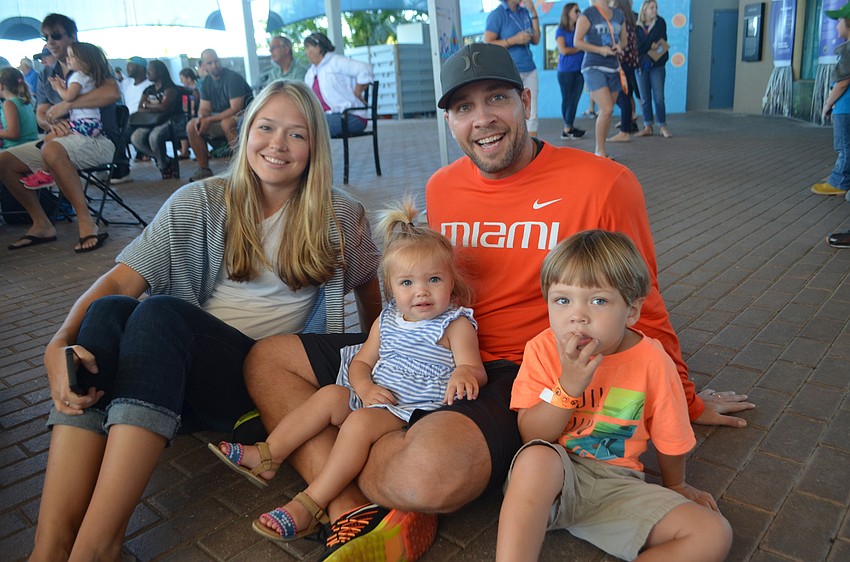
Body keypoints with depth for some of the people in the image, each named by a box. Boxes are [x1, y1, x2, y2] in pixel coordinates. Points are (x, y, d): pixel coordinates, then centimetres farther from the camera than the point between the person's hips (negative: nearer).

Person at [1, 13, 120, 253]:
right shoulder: (46, 76, 18)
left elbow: (113, 92, -20)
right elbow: (41, 114, 15)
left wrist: (66, 105, -21)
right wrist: (52, 123, -11)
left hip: (98, 140, -7)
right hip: (63, 137, 7)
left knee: (52, 149, -37)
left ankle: (86, 223, -33)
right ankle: (42, 225, -4)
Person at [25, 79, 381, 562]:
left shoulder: (341, 218, 6)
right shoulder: (200, 204, 8)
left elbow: (370, 291, 18)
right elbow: (120, 280, -3)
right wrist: (60, 342, -20)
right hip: (184, 376, 3)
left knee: (161, 312, -29)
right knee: (109, 310, -27)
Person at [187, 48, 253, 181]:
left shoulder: (233, 78, -16)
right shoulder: (207, 82, 7)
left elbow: (236, 109, -23)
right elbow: (204, 108, 8)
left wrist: (209, 120, -22)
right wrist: (201, 118, -18)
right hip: (220, 118, 7)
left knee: (227, 123, -39)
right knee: (191, 126, -8)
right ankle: (204, 169, -4)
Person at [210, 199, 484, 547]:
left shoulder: (455, 324, -9)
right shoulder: (387, 320, 9)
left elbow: (475, 369, -19)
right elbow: (360, 361, 13)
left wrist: (464, 374, -45)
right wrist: (366, 388, -10)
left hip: (414, 411, -7)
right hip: (375, 399, 8)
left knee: (360, 422, -28)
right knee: (330, 395, -6)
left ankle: (310, 505, -24)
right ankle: (267, 456, 1)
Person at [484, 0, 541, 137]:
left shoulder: (524, 12, 12)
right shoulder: (496, 15, -6)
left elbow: (536, 40, 13)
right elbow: (487, 45, -11)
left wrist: (534, 13, 4)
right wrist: (514, 40, -17)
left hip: (530, 70, 6)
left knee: (531, 116, 5)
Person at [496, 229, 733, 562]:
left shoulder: (652, 363, -12)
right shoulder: (542, 349, -11)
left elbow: (670, 439, 5)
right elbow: (530, 436, -15)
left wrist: (676, 486, 20)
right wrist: (569, 386, -28)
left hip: (616, 485, 2)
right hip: (548, 479, -2)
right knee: (536, 457, -37)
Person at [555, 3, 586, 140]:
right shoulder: (560, 30, 0)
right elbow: (563, 50, -8)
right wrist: (580, 48, -1)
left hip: (579, 70, 4)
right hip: (565, 71, -4)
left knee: (575, 100, -2)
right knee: (566, 99, 2)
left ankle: (568, 129, -1)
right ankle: (568, 128, 8)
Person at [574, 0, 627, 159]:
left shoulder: (618, 15, 13)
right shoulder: (588, 14, -3)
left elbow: (624, 38, 22)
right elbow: (577, 41, -7)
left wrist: (620, 47, -1)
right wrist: (600, 49, -16)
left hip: (613, 67, 6)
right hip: (594, 67, -6)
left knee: (608, 111, 7)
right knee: (607, 109, -17)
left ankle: (600, 151, 18)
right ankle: (599, 151, -4)